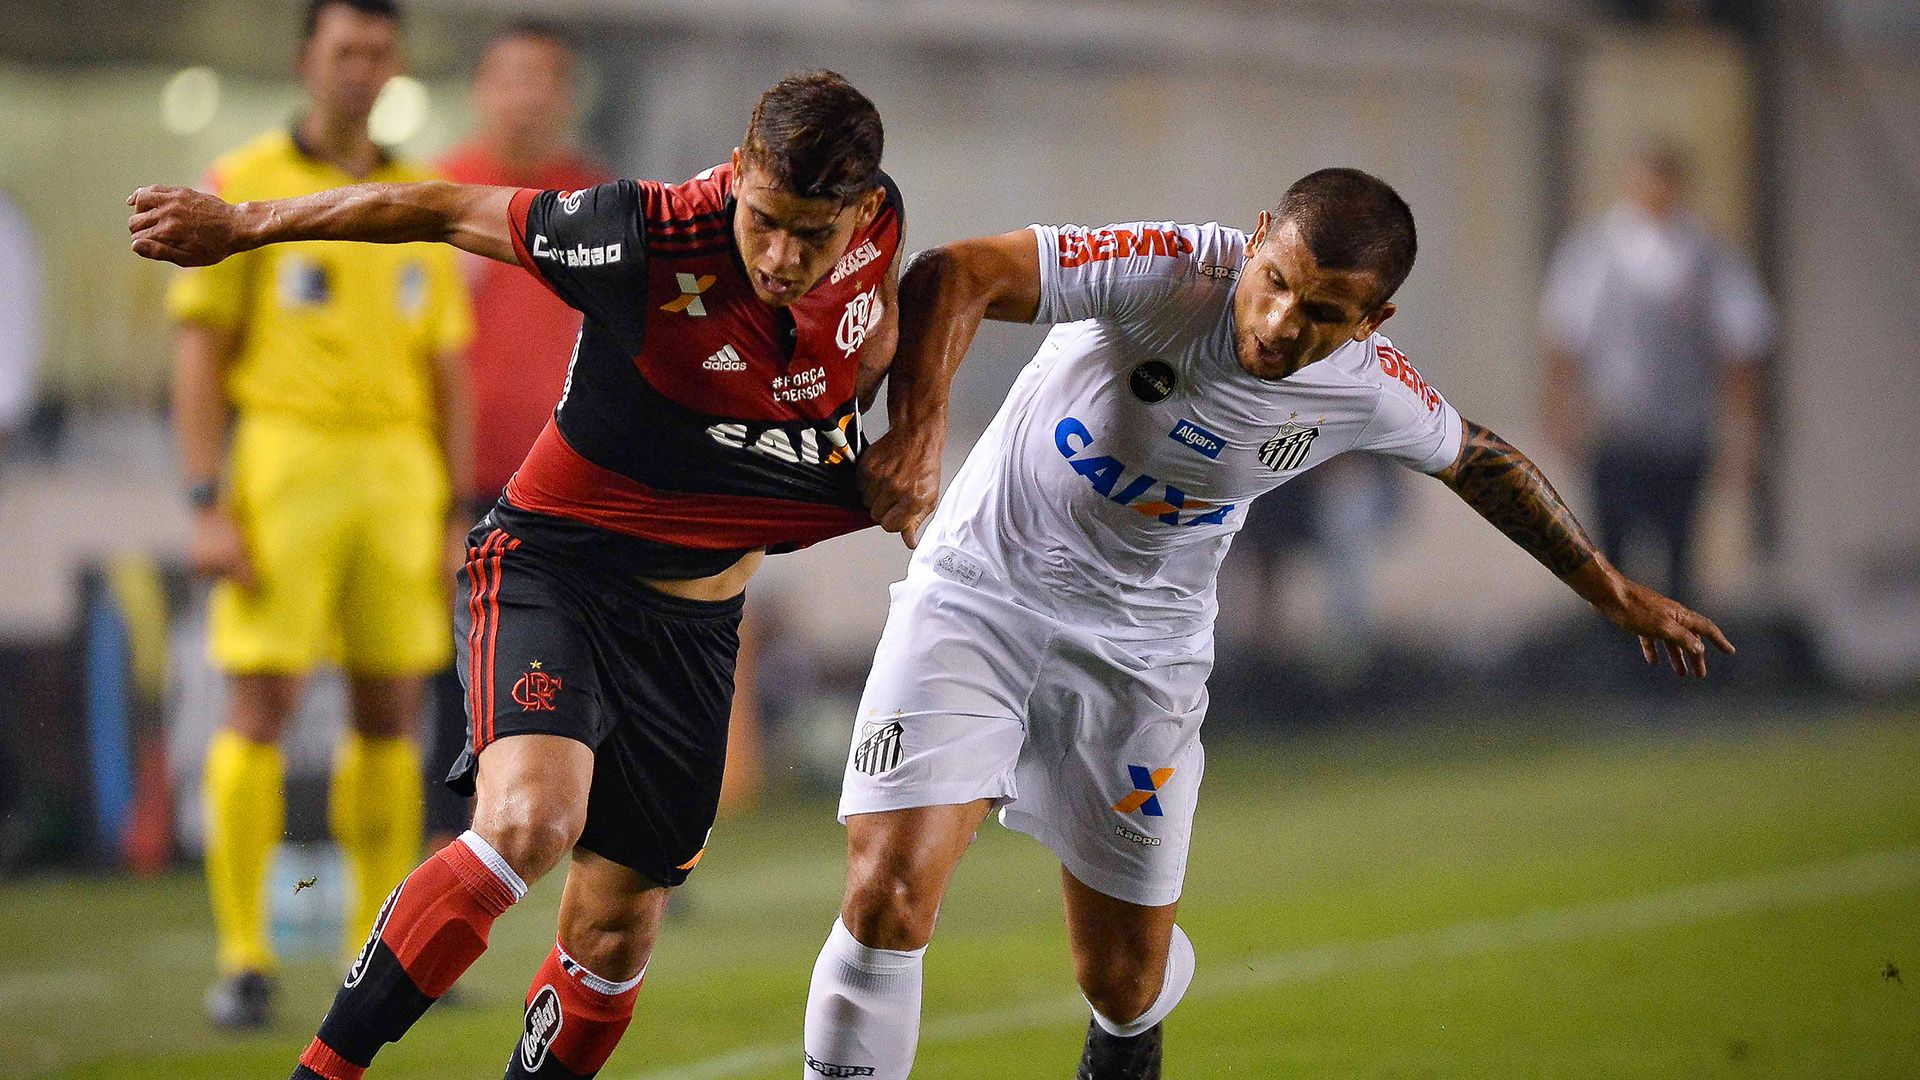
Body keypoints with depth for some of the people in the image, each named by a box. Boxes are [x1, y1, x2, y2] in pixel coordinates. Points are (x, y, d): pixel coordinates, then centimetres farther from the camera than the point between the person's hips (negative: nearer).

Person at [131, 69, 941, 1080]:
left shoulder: (875, 221, -10)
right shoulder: (649, 239, -25)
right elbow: (448, 208, -13)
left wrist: (915, 434, 0)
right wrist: (240, 225, -4)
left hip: (693, 618, 5)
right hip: (553, 569, -5)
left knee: (615, 935, 5)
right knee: (530, 818, -31)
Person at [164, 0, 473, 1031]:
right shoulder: (244, 186, -1)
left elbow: (447, 370, 14)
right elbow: (198, 354, -4)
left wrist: (458, 518, 9)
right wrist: (206, 508, -12)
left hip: (398, 476, 4)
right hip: (281, 470, -4)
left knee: (391, 714, 6)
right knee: (258, 712, -8)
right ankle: (243, 961, -3)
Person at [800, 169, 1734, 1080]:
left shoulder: (1370, 390, -11)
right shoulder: (1170, 272, -24)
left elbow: (1476, 459, 11)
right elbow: (953, 277, -32)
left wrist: (1612, 592, 20)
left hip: (1142, 654, 3)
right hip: (978, 591, -3)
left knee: (1124, 979, 7)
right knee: (888, 900, -21)